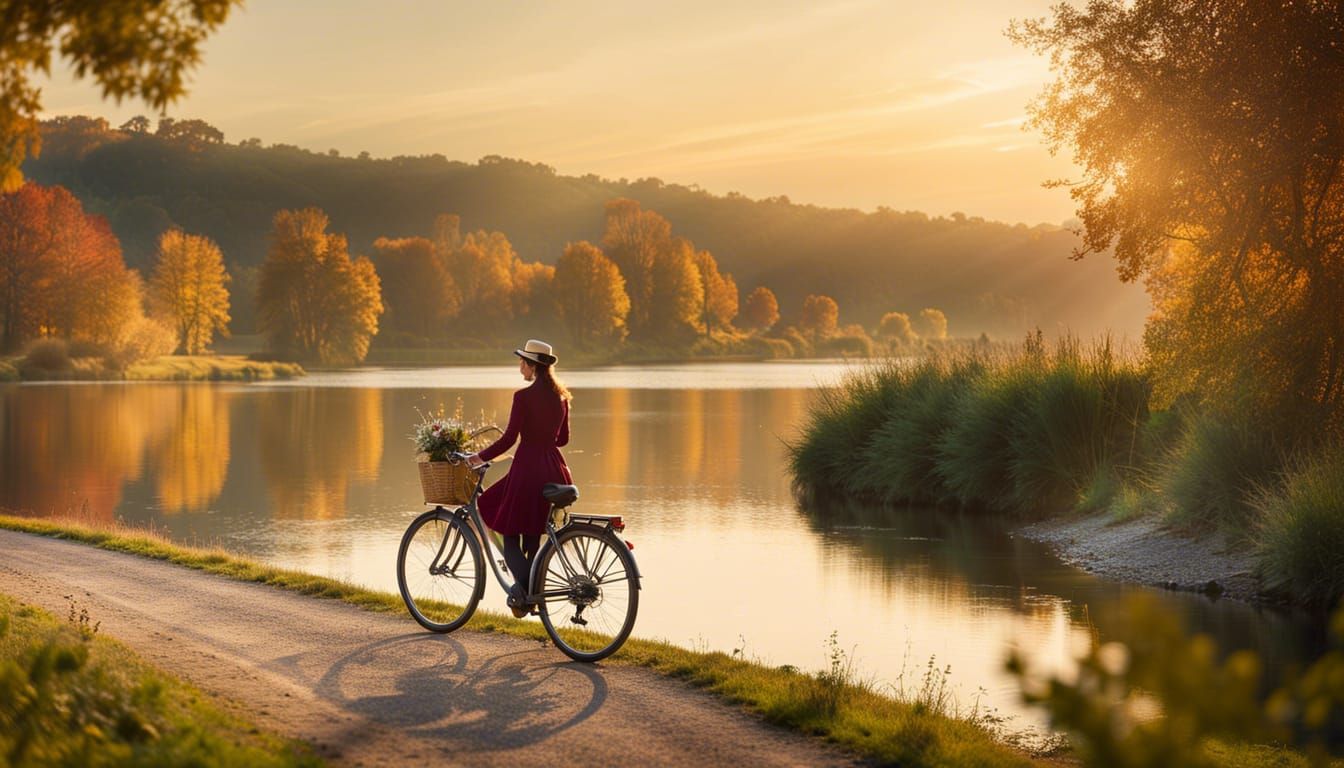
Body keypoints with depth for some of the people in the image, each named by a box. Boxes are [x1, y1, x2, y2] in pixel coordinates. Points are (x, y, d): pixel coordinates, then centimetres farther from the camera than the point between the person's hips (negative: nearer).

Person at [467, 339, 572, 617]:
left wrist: (480, 457, -3)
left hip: (528, 467, -7)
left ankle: (523, 585, -21)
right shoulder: (561, 396, 8)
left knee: (510, 538, 2)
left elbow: (509, 438, -14)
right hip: (555, 469, 7)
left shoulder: (524, 397, -13)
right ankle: (533, 593, 16)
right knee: (533, 537, 17)